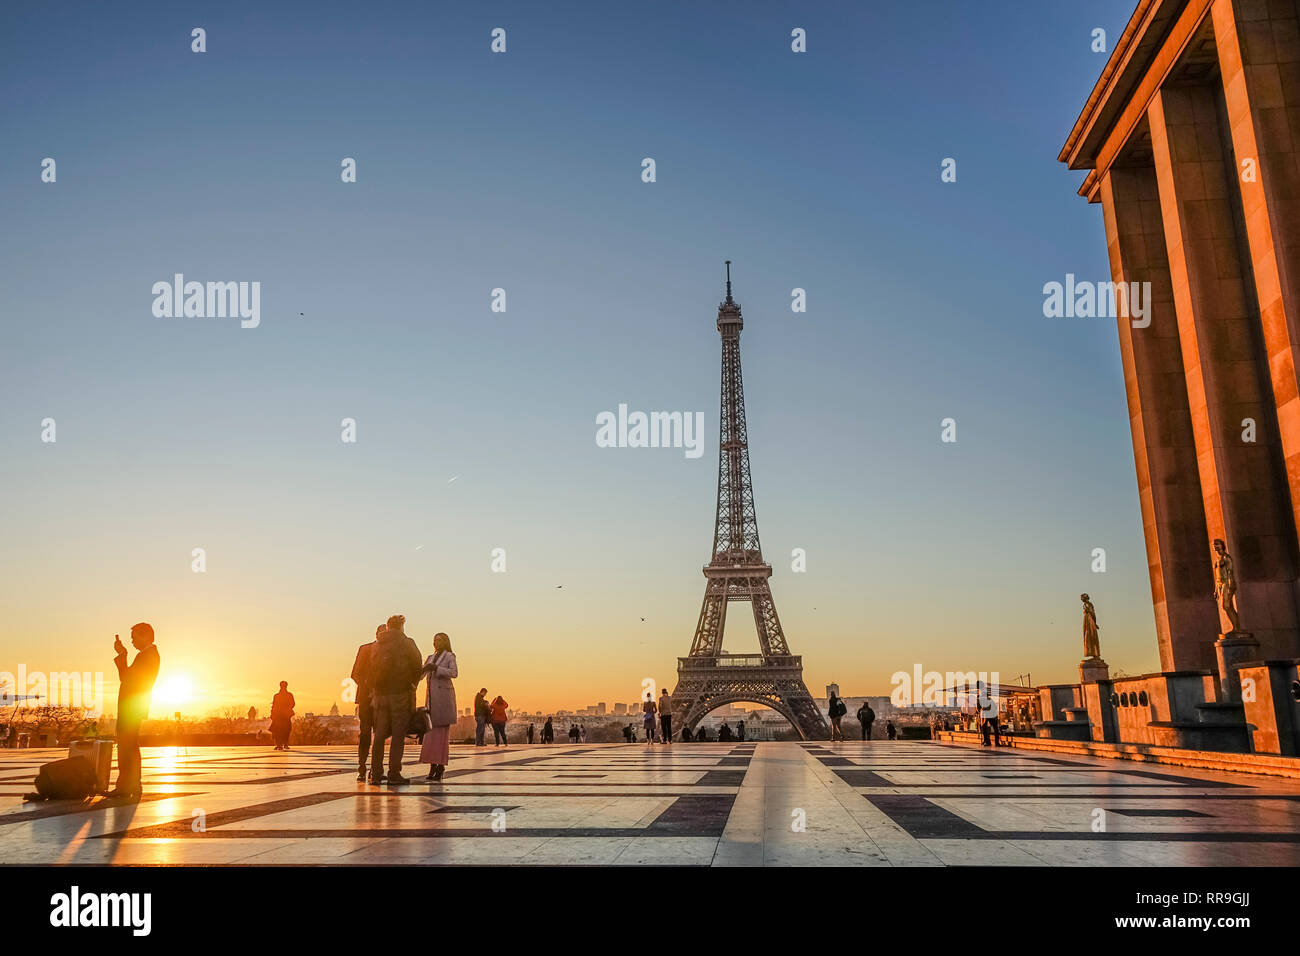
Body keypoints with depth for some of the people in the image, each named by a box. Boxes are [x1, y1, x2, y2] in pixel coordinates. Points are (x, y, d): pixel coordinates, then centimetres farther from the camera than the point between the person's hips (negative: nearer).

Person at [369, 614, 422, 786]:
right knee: (398, 735, -2)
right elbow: (417, 667, -6)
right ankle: (394, 774, -4)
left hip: (380, 693, 5)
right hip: (400, 694, -5)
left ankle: (376, 773, 11)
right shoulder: (407, 643, -4)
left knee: (379, 734, 10)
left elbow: (372, 666, 9)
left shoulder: (377, 645, 9)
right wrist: (412, 684, 9)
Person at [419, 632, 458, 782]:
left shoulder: (450, 656, 1)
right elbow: (420, 673, 13)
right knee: (431, 730, 1)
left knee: (442, 730, -7)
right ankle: (433, 766, 2)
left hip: (444, 695, -6)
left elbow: (454, 673, -15)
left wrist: (436, 668, -23)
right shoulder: (431, 657, 19)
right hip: (431, 696, 6)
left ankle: (441, 766, -7)